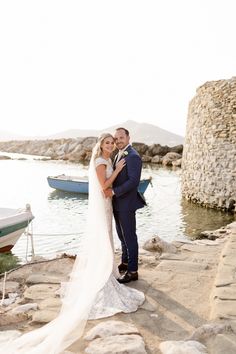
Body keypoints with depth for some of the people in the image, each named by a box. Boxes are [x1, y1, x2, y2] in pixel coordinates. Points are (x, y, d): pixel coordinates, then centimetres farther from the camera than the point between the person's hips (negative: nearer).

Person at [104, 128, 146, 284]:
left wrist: (114, 191, -22)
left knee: (130, 236, 1)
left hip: (126, 203, -9)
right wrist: (110, 191, 3)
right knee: (122, 235, 20)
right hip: (118, 203, 9)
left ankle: (132, 271, 12)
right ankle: (125, 263, 36)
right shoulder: (118, 155, 13)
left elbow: (134, 181, -24)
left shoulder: (133, 156, -17)